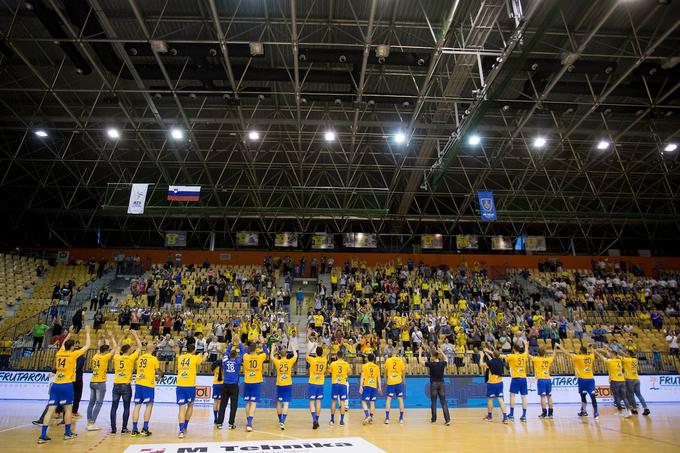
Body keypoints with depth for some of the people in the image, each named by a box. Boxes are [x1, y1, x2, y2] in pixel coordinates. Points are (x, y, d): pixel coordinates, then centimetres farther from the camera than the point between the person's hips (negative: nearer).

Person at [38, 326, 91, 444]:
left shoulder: (59, 353, 8)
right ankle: (68, 433, 16)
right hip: (66, 385, -5)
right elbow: (87, 346, 4)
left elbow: (63, 345, 32)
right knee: (68, 409, 7)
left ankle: (43, 435, -2)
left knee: (50, 409, 2)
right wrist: (87, 333, 16)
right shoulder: (73, 354, -5)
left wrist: (68, 335, 43)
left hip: (55, 385, 5)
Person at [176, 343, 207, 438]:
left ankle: (181, 430, -9)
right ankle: (185, 427, 22)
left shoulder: (180, 357, 9)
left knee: (181, 408, 1)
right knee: (190, 406, 18)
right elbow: (202, 360, 21)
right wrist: (205, 355, 43)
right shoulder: (195, 358, -1)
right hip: (190, 386, -2)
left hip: (180, 386, 3)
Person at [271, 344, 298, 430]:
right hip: (288, 385, -1)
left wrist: (273, 348, 25)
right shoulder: (290, 361, -5)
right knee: (286, 403, -5)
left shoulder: (277, 362, -5)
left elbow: (271, 357, 15)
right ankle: (282, 422, -20)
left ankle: (280, 421, 29)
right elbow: (295, 356, 14)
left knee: (279, 403, 17)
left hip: (279, 385, 1)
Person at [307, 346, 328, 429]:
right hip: (321, 384, 3)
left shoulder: (312, 360, -10)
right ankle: (317, 421, 14)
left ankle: (314, 420, -17)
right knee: (318, 402, 10)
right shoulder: (325, 360, -1)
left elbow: (307, 356, 13)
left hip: (312, 384, -3)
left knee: (312, 402, -1)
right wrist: (320, 348, 25)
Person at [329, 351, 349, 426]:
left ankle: (332, 420, 15)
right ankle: (342, 421, -2)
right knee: (342, 402, 1)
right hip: (343, 384, 0)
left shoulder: (333, 364, -2)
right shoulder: (346, 364, 0)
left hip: (334, 384, 0)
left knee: (333, 401, 9)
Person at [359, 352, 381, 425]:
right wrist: (379, 388, 15)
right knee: (372, 402, 10)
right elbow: (379, 378, 10)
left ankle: (367, 415, -19)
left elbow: (362, 377, -5)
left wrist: (360, 387, -6)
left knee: (364, 402, 0)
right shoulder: (377, 367, 10)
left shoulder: (364, 366, 1)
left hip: (366, 386, -3)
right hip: (374, 386, 3)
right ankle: (371, 418, 11)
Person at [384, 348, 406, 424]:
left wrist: (385, 379, 19)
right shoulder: (400, 360, -1)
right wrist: (404, 380, 18)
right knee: (400, 399, 10)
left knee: (388, 399, 3)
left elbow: (385, 372, 5)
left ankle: (387, 418, -2)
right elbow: (403, 372, 5)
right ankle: (401, 418, 13)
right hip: (399, 382, 1)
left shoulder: (388, 361, -3)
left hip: (390, 382, -1)